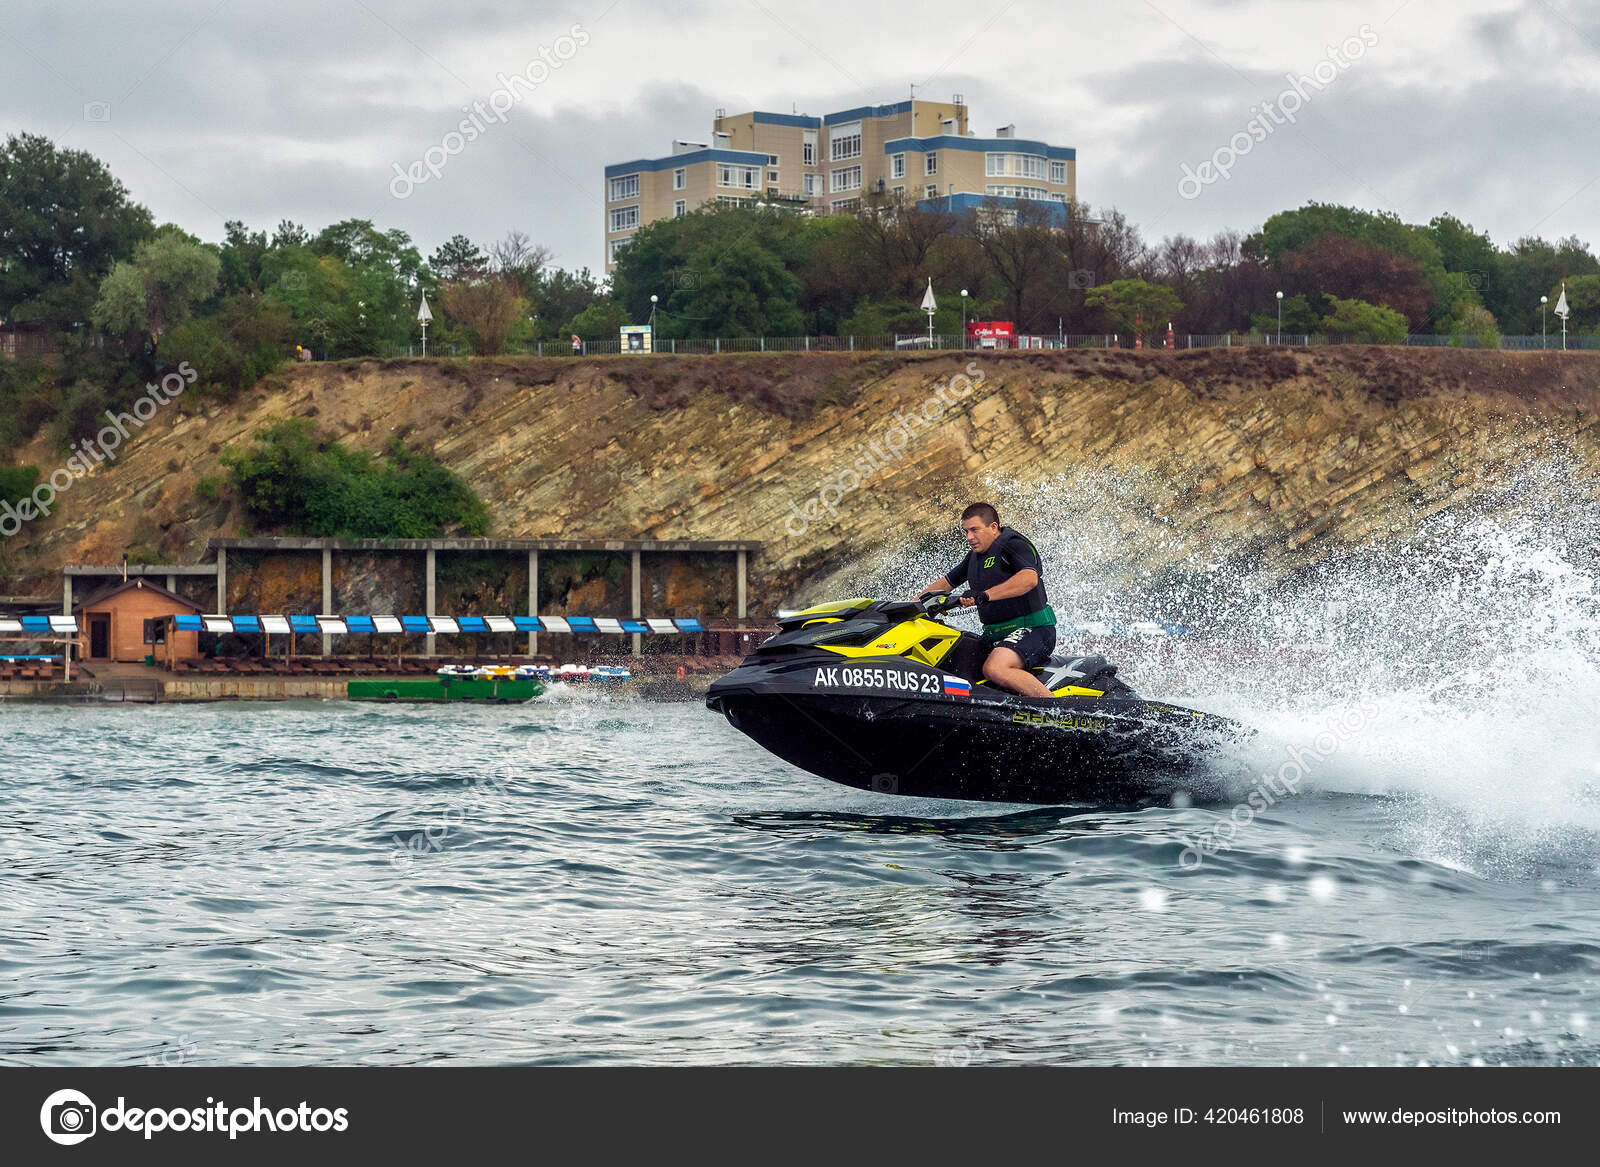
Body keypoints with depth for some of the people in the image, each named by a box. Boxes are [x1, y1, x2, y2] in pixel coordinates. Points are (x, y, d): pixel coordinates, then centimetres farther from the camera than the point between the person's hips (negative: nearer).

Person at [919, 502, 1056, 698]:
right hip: (995, 635, 10)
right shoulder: (976, 556, 16)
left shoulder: (1014, 544, -12)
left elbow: (1029, 579, -31)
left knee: (994, 669, -34)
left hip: (1033, 630, -10)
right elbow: (946, 582, 28)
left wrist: (985, 595, -40)